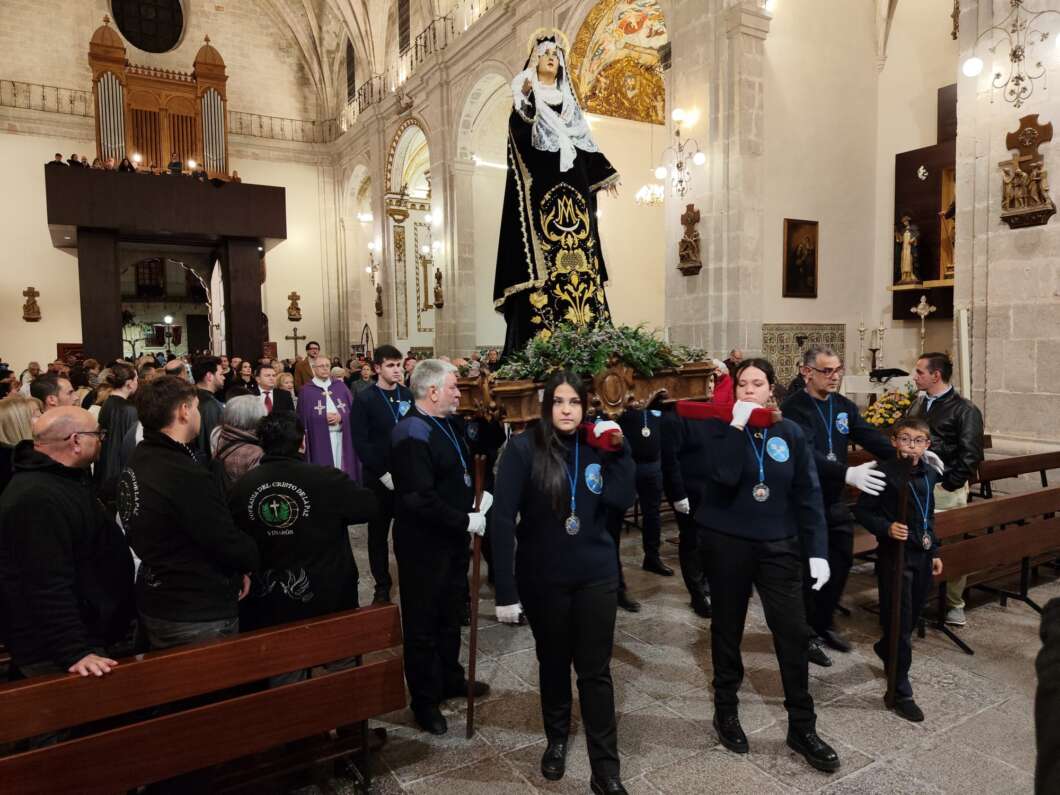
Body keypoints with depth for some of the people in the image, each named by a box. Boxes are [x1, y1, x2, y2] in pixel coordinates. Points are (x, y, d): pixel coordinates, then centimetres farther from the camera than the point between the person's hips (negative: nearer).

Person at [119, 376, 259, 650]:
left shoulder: (138, 460, 4)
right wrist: (251, 558, -1)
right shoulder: (186, 476, -28)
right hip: (199, 617, -10)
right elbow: (228, 543, -24)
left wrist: (236, 567, 4)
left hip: (156, 604, 10)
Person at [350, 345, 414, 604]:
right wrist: (383, 473, -14)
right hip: (379, 478, -2)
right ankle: (382, 586, 21)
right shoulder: (364, 399, -3)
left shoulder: (409, 395, 6)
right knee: (379, 534, 9)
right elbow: (360, 442, -9)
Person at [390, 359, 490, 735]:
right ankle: (424, 700, 25)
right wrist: (465, 521, -23)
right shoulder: (412, 434, -23)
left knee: (451, 613, 23)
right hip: (424, 544, -9)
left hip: (452, 538, 9)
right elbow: (420, 499, -30)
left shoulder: (450, 423, 7)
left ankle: (451, 679, 42)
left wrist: (478, 496, 4)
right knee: (423, 623, 8)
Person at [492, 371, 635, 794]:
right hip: (543, 578, -2)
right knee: (553, 662, 18)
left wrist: (620, 450, -17)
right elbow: (503, 519, -15)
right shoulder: (523, 448, -13)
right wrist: (505, 589, -17)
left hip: (596, 575, 2)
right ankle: (556, 739, 42)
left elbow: (621, 501, -9)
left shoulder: (596, 446, -1)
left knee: (595, 670, 7)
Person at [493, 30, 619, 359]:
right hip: (539, 186, -5)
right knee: (542, 256, -14)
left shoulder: (568, 100, 23)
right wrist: (524, 95, -29)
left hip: (572, 186, 6)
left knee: (578, 256, -1)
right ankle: (540, 342, -15)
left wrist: (604, 172, 22)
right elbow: (520, 128, -13)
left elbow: (585, 139, 26)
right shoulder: (526, 95, 7)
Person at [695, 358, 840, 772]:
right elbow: (724, 476, -25)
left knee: (794, 633, 1)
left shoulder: (789, 432, 2)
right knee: (728, 628, 12)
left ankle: (802, 727, 20)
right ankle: (726, 711, 32)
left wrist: (818, 551, -4)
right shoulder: (718, 427, -6)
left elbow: (808, 494, 1)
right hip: (726, 542, -2)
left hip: (777, 544, 2)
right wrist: (737, 424, -23)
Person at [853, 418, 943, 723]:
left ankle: (885, 649, 48)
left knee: (913, 615, 20)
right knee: (900, 624, -1)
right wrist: (886, 528, -26)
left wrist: (934, 552, 17)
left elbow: (929, 516, 17)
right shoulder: (885, 472, -15)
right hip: (895, 555, -7)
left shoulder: (929, 473, 6)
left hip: (922, 554, 7)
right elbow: (862, 510, -11)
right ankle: (900, 692, 11)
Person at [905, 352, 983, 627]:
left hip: (946, 490, -5)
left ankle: (955, 604, 18)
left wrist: (948, 485, -14)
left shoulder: (965, 410, -6)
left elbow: (971, 455, -12)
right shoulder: (917, 404, 12)